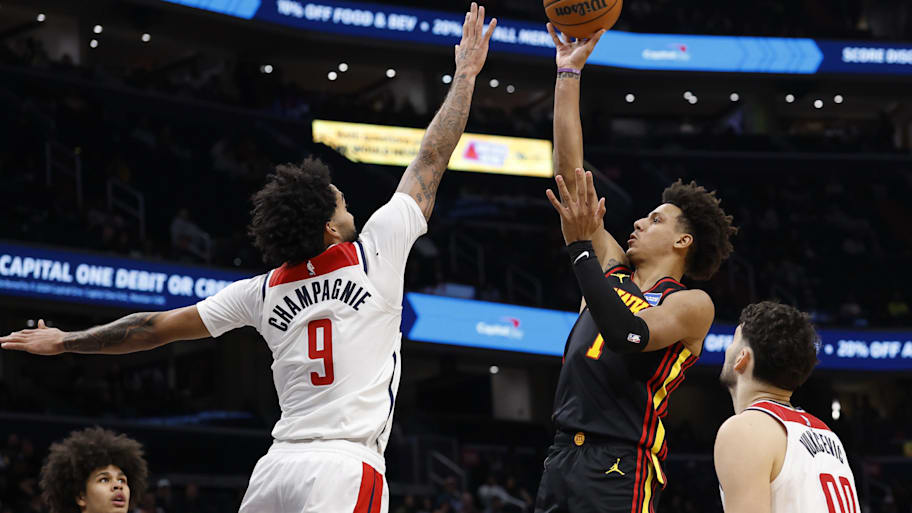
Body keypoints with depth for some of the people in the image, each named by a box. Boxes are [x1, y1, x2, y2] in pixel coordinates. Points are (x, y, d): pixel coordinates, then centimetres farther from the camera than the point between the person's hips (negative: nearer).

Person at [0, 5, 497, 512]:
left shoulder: (264, 292, 13)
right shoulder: (374, 254, 2)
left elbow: (157, 327, 20)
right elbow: (431, 164, 11)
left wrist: (66, 341, 35)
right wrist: (466, 74, 23)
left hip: (278, 467, 5)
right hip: (347, 470, -5)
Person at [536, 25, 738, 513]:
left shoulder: (693, 304, 1)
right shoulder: (613, 270, 18)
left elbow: (628, 335, -20)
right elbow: (570, 171, 16)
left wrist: (581, 245, -17)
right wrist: (568, 74, 13)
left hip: (619, 468, -6)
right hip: (564, 455, 6)